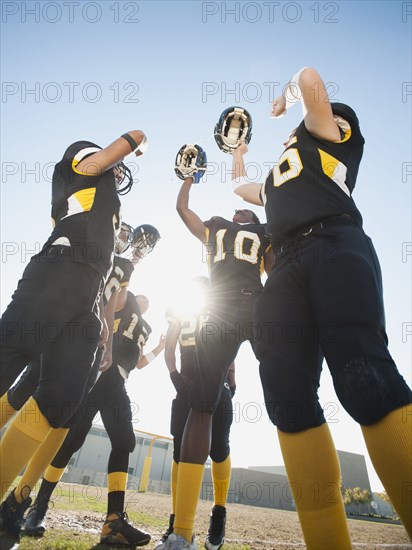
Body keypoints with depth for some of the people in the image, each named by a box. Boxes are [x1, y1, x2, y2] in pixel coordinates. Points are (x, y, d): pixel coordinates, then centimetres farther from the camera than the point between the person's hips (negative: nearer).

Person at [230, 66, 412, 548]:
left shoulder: (326, 137, 27)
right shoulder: (277, 178, 42)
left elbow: (310, 78, 17)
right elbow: (241, 188, 58)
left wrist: (285, 100, 37)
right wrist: (238, 153, 67)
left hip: (336, 246, -5)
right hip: (288, 266, 6)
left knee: (364, 378, -26)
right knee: (287, 393, -12)